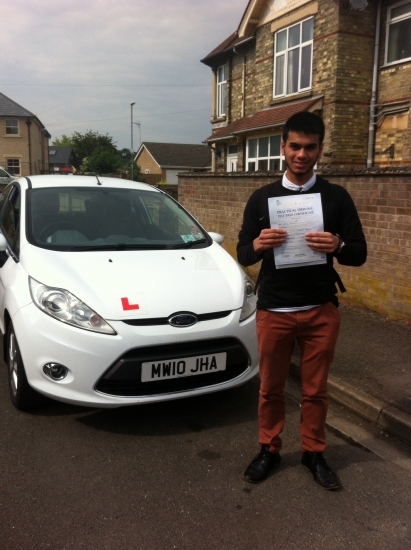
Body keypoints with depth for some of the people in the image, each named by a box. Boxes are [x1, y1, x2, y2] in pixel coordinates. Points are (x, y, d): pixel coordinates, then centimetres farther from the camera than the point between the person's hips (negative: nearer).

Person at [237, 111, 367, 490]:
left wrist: (337, 247, -24)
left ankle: (314, 453, 32)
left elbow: (360, 254, -1)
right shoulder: (262, 197, 2)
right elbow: (243, 255, 2)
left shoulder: (336, 197, 0)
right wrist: (257, 245, -22)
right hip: (273, 310, 1)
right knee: (271, 387, 11)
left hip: (321, 311, 0)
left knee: (315, 389, 11)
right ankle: (269, 450, 31)